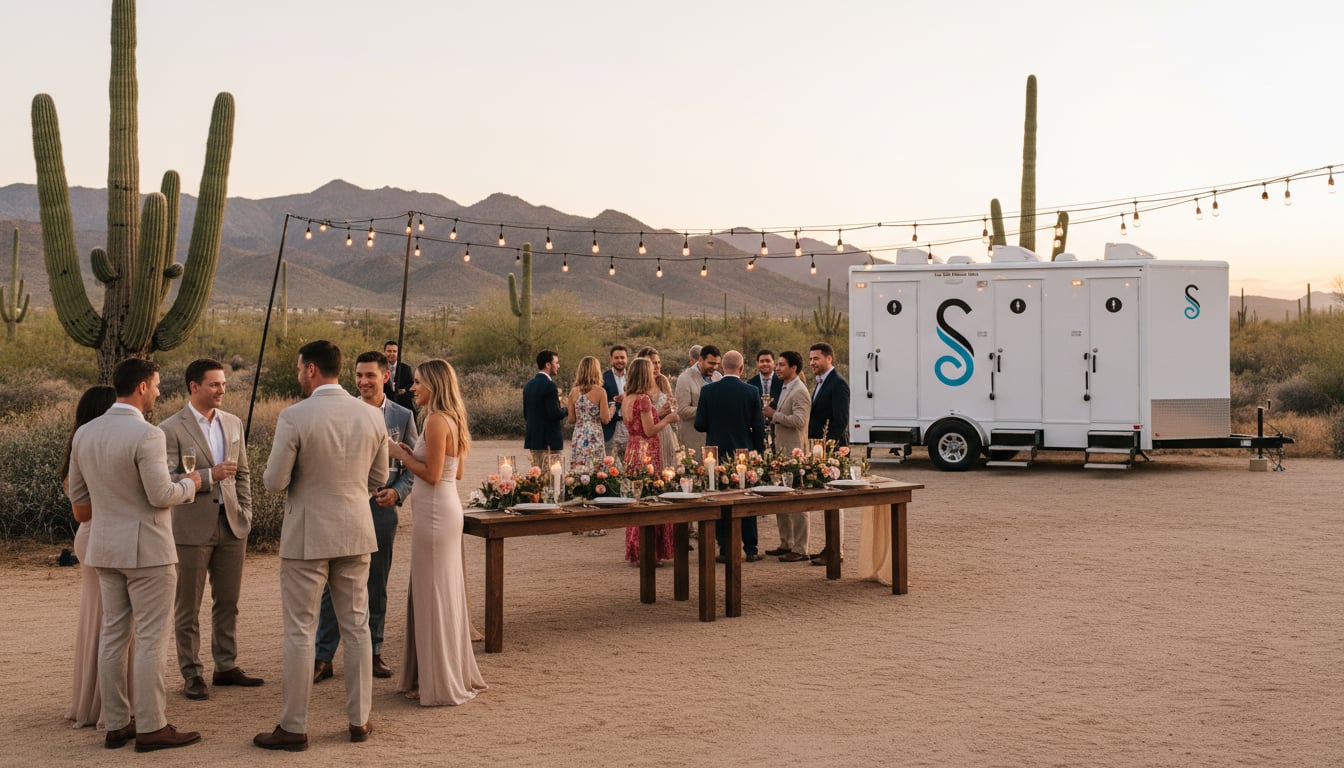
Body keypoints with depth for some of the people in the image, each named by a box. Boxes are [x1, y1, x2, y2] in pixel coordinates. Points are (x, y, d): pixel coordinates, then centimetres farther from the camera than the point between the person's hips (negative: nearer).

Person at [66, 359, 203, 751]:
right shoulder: (146, 434, -18)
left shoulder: (84, 434, 6)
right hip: (146, 548, -8)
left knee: (113, 635, 12)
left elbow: (77, 494, 13)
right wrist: (190, 485, -1)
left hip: (105, 546, 8)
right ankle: (150, 727, 3)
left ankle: (115, 723, 18)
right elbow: (161, 495, -20)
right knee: (151, 639, -1)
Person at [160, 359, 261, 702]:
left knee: (228, 602, 11)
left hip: (231, 524, 5)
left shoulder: (233, 423, 10)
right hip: (192, 528, -5)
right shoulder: (171, 429, -9)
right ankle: (192, 674, 12)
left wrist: (245, 513, 9)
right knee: (188, 607, 4)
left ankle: (226, 666, 21)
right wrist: (209, 475, -23)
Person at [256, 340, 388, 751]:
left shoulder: (294, 417, -15)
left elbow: (274, 482, -13)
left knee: (300, 631, 4)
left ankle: (294, 728, 10)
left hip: (307, 535, -4)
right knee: (356, 626, 13)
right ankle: (359, 720, 20)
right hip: (356, 532, 4)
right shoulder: (371, 416, 0)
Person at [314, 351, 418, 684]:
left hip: (381, 509, 1)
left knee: (377, 587, 10)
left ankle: (373, 652, 21)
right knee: (334, 586, 0)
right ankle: (323, 657, 8)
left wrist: (398, 491, -10)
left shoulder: (403, 416, 4)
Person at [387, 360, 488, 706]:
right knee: (445, 592, 16)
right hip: (448, 508, 10)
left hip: (434, 512, -10)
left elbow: (432, 474, -20)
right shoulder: (453, 420, 12)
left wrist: (402, 455, -6)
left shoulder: (436, 421, -16)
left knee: (432, 593, -1)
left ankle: (440, 683, 8)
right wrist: (412, 454, 14)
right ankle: (454, 674, 26)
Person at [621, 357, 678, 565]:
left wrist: (657, 415, 18)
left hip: (632, 451, 9)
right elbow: (650, 431, -17)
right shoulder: (643, 399, -16)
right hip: (647, 452, -9)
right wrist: (667, 419, -4)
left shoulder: (627, 399, 11)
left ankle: (634, 552, 20)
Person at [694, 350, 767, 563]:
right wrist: (759, 454, 7)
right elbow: (759, 427, -4)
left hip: (717, 454, 0)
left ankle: (725, 550, 6)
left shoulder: (708, 391, -7)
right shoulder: (751, 392, -7)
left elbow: (700, 424, -5)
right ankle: (750, 550, 13)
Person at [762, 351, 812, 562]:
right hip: (781, 449, 10)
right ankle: (786, 544, 24)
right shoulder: (784, 389, 16)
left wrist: (775, 415, -17)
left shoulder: (799, 391, -14)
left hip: (794, 451, -10)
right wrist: (772, 414, 10)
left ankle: (800, 549, -1)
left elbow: (799, 420, -25)